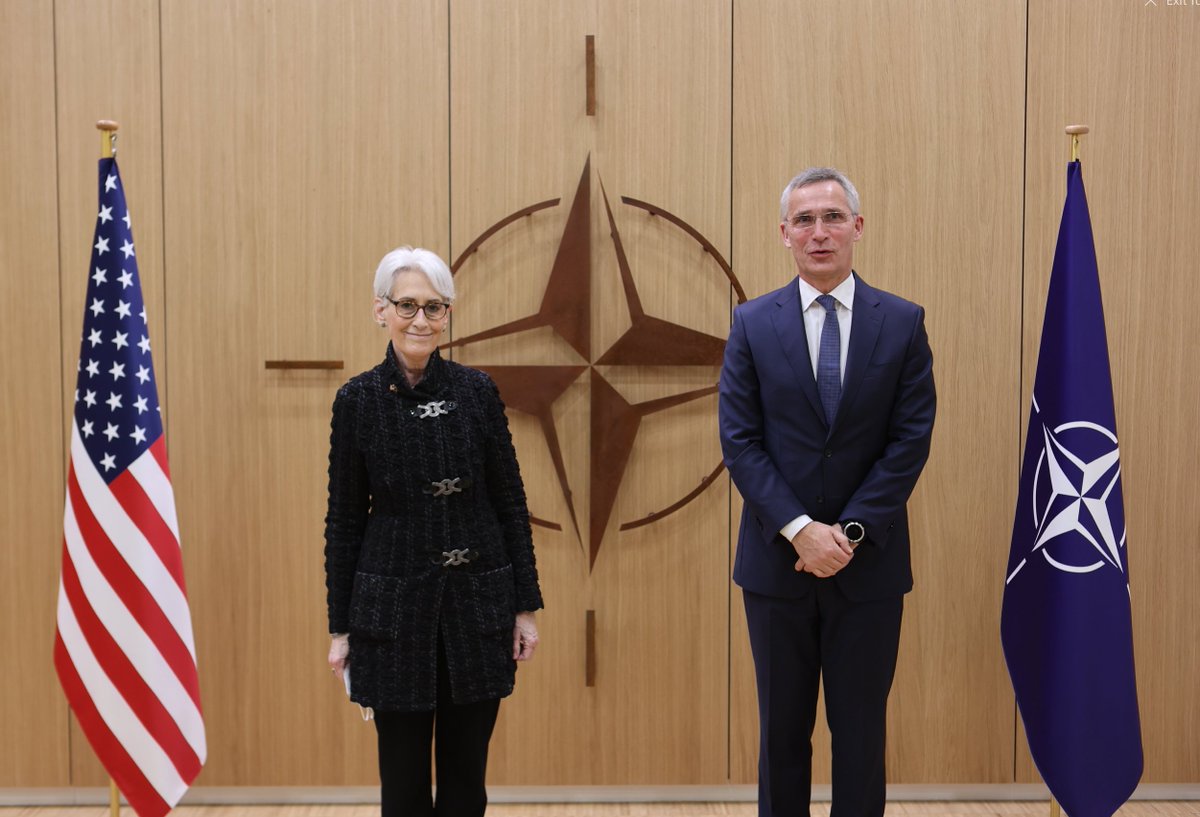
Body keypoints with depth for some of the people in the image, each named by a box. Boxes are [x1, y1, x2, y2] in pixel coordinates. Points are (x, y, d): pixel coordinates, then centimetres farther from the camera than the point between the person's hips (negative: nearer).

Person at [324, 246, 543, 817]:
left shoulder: (478, 391, -1)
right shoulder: (358, 399, -3)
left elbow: (510, 502, 3)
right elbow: (344, 519, 0)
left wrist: (526, 605, 1)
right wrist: (341, 626, 0)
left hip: (478, 604, 1)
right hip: (394, 607, -1)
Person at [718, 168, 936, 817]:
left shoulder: (903, 323, 0)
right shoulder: (753, 324, 0)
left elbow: (911, 441, -5)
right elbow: (739, 441, -5)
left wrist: (850, 531, -13)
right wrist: (799, 530, -15)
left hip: (869, 565, 0)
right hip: (777, 561, 0)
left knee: (861, 732, 10)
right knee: (782, 731, 13)